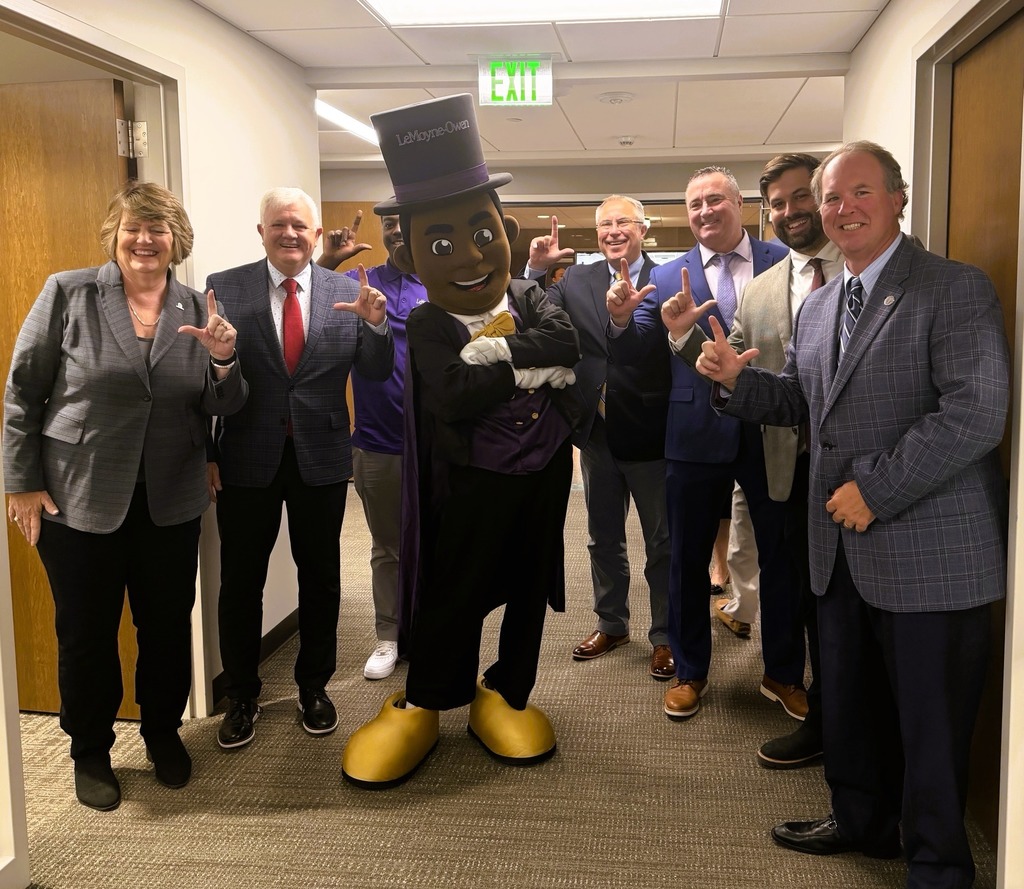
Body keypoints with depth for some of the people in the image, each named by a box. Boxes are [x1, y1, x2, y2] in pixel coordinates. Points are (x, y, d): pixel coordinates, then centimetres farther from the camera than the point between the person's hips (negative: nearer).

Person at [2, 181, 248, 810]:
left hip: (171, 503, 2)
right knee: (87, 632, 12)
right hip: (78, 499, -2)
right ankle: (91, 753, 32)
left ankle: (164, 733, 37)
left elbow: (223, 408, 2)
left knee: (169, 625, 13)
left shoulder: (199, 310, 2)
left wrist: (225, 360, -18)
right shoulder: (68, 294, -5)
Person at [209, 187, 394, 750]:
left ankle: (314, 686, 33)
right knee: (240, 579, 9)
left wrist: (374, 324, -21)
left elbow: (375, 374, -2)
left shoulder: (347, 292, 0)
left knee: (320, 576, 14)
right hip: (247, 458, -1)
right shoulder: (224, 288, -4)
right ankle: (242, 696, 29)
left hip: (321, 457, 1)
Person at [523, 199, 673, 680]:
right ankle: (612, 624, 38)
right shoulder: (577, 280, 3)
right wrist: (535, 270, -14)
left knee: (662, 542, 10)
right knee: (603, 538, 19)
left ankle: (665, 636, 26)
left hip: (650, 433, -4)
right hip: (597, 432, 5)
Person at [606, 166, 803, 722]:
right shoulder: (666, 277, 2)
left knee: (781, 555, 13)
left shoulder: (784, 262, 0)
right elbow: (630, 355, -3)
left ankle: (783, 674, 33)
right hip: (698, 436, 1)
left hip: (773, 431, 0)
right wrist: (621, 320, -24)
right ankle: (689, 672, 32)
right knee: (688, 558, 12)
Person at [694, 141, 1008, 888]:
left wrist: (876, 489, -21)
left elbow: (976, 414, -20)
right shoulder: (817, 307, 13)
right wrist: (736, 379, 1)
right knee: (847, 702, 19)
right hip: (844, 550, 7)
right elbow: (803, 402, 19)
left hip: (929, 550, -7)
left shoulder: (956, 289, -10)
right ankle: (862, 821, 42)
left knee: (929, 719, 7)